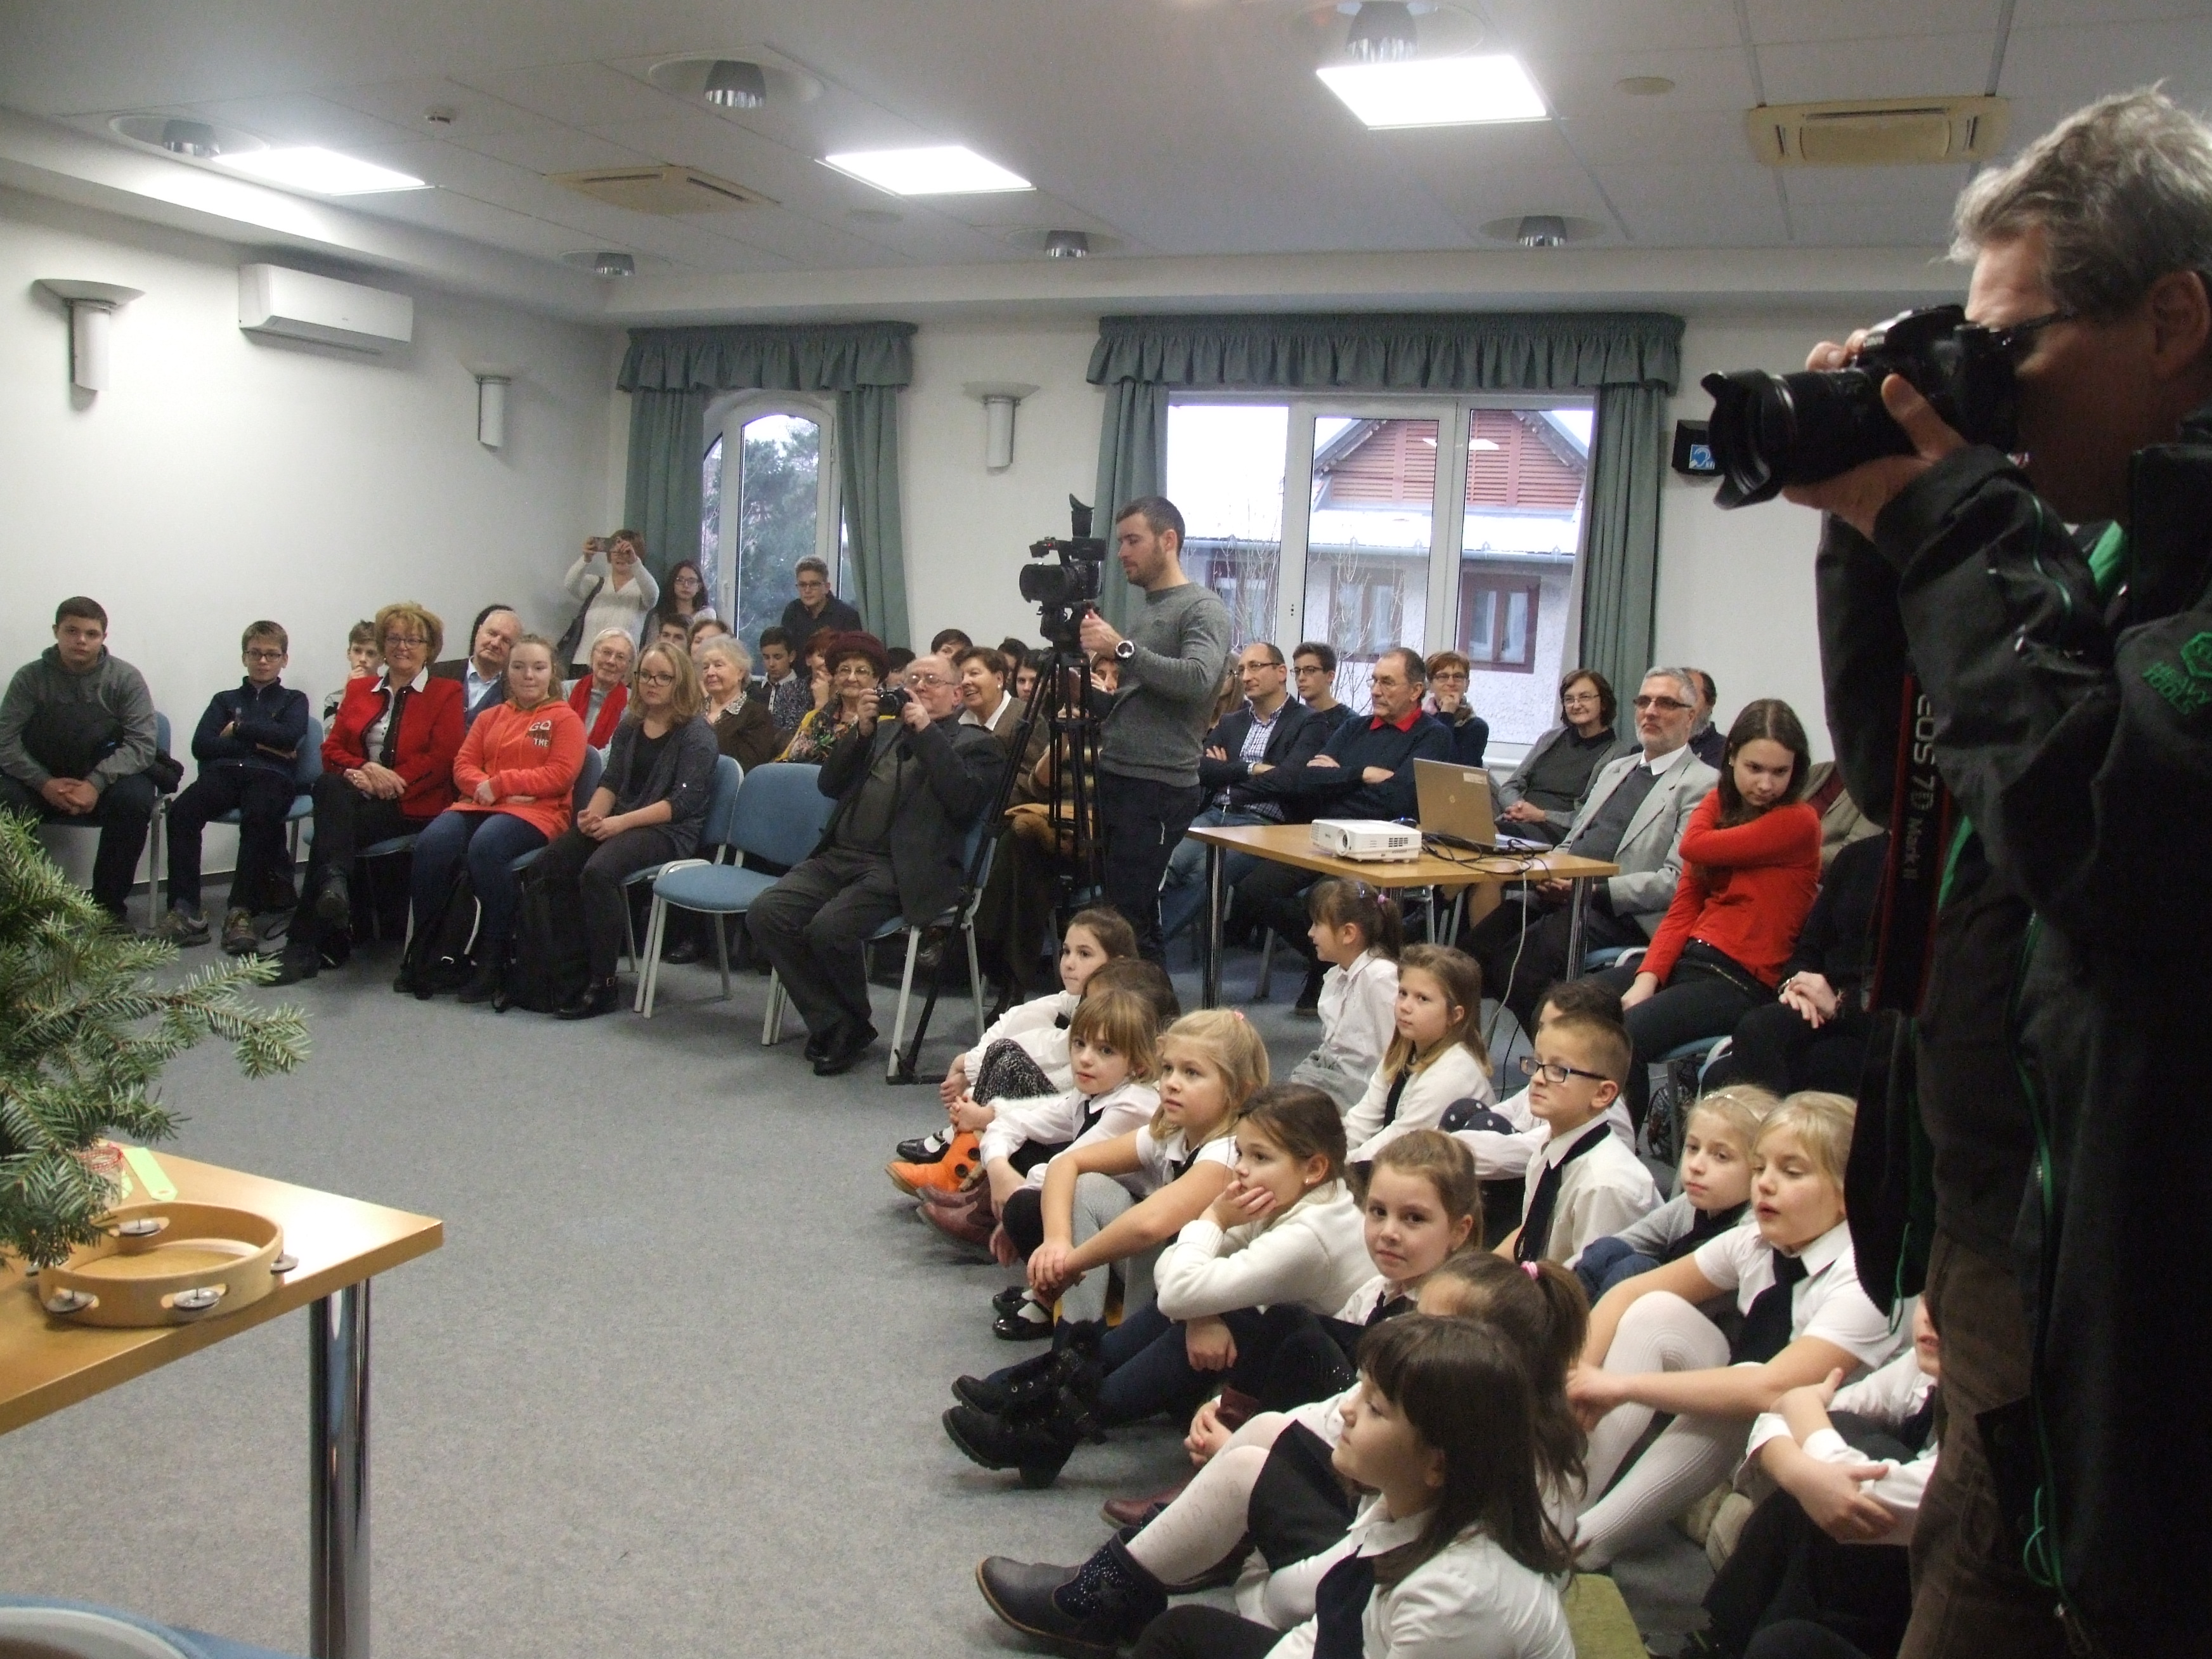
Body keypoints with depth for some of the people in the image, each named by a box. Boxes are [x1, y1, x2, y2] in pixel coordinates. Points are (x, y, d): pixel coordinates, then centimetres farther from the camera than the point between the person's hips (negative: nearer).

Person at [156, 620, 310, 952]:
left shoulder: (294, 700, 24)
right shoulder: (225, 700, 30)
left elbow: (290, 737, 0)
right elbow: (201, 745, 11)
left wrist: (239, 729, 5)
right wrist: (259, 744, 2)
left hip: (271, 776, -2)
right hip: (224, 773, 3)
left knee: (258, 817, -38)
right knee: (182, 810, -30)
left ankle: (241, 912, -39)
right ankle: (185, 911, -35)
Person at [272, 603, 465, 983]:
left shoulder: (446, 694, 10)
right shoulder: (359, 691, 24)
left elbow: (442, 760, -3)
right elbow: (332, 750, 14)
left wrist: (390, 780, -15)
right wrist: (364, 769, -9)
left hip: (412, 805, -3)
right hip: (357, 796, 3)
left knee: (331, 826, -29)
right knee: (328, 785, -33)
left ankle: (305, 945, -30)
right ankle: (334, 882, -47)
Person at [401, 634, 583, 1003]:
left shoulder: (565, 719, 8)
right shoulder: (490, 717, 24)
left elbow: (560, 775, -5)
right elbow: (463, 765, 15)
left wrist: (500, 783, -11)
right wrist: (482, 786, -9)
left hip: (537, 810, -5)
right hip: (480, 805, 5)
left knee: (485, 847, -36)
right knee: (431, 844, -26)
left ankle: (493, 959, -27)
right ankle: (422, 952, -15)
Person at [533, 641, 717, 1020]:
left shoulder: (697, 734, -4)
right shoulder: (629, 727, 17)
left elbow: (684, 802, -13)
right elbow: (611, 780, 14)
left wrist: (621, 822, -19)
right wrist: (595, 814, -9)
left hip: (670, 830, -7)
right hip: (619, 823, 7)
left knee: (598, 871, -32)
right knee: (550, 863, -18)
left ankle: (603, 984, -23)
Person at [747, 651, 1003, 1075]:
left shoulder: (976, 744, 8)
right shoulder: (884, 731, 24)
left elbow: (965, 801, -11)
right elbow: (830, 785, 17)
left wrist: (926, 731, -8)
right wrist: (860, 730, 3)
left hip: (899, 869, -6)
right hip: (838, 856, 6)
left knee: (829, 928, -28)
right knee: (766, 913, -16)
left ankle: (852, 1023, 3)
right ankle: (832, 1025, -3)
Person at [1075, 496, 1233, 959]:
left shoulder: (1203, 608, -6)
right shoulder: (1145, 608, 19)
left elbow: (1198, 680, -24)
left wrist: (1122, 648, -22)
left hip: (1158, 789, -8)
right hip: (1116, 780, 8)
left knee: (1127, 919, -12)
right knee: (1131, 915, 9)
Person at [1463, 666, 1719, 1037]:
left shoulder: (1703, 784, -1)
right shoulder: (1615, 768, 25)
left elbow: (1676, 881, -10)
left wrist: (1594, 891, -16)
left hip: (1621, 914, -7)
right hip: (1563, 894, 7)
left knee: (1518, 960, -30)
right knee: (1476, 943, -18)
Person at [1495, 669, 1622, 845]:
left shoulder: (1615, 754, 3)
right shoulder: (1551, 738, 20)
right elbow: (1509, 788, 17)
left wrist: (1542, 816, -14)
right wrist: (1517, 807, -6)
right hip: (1510, 824, 5)